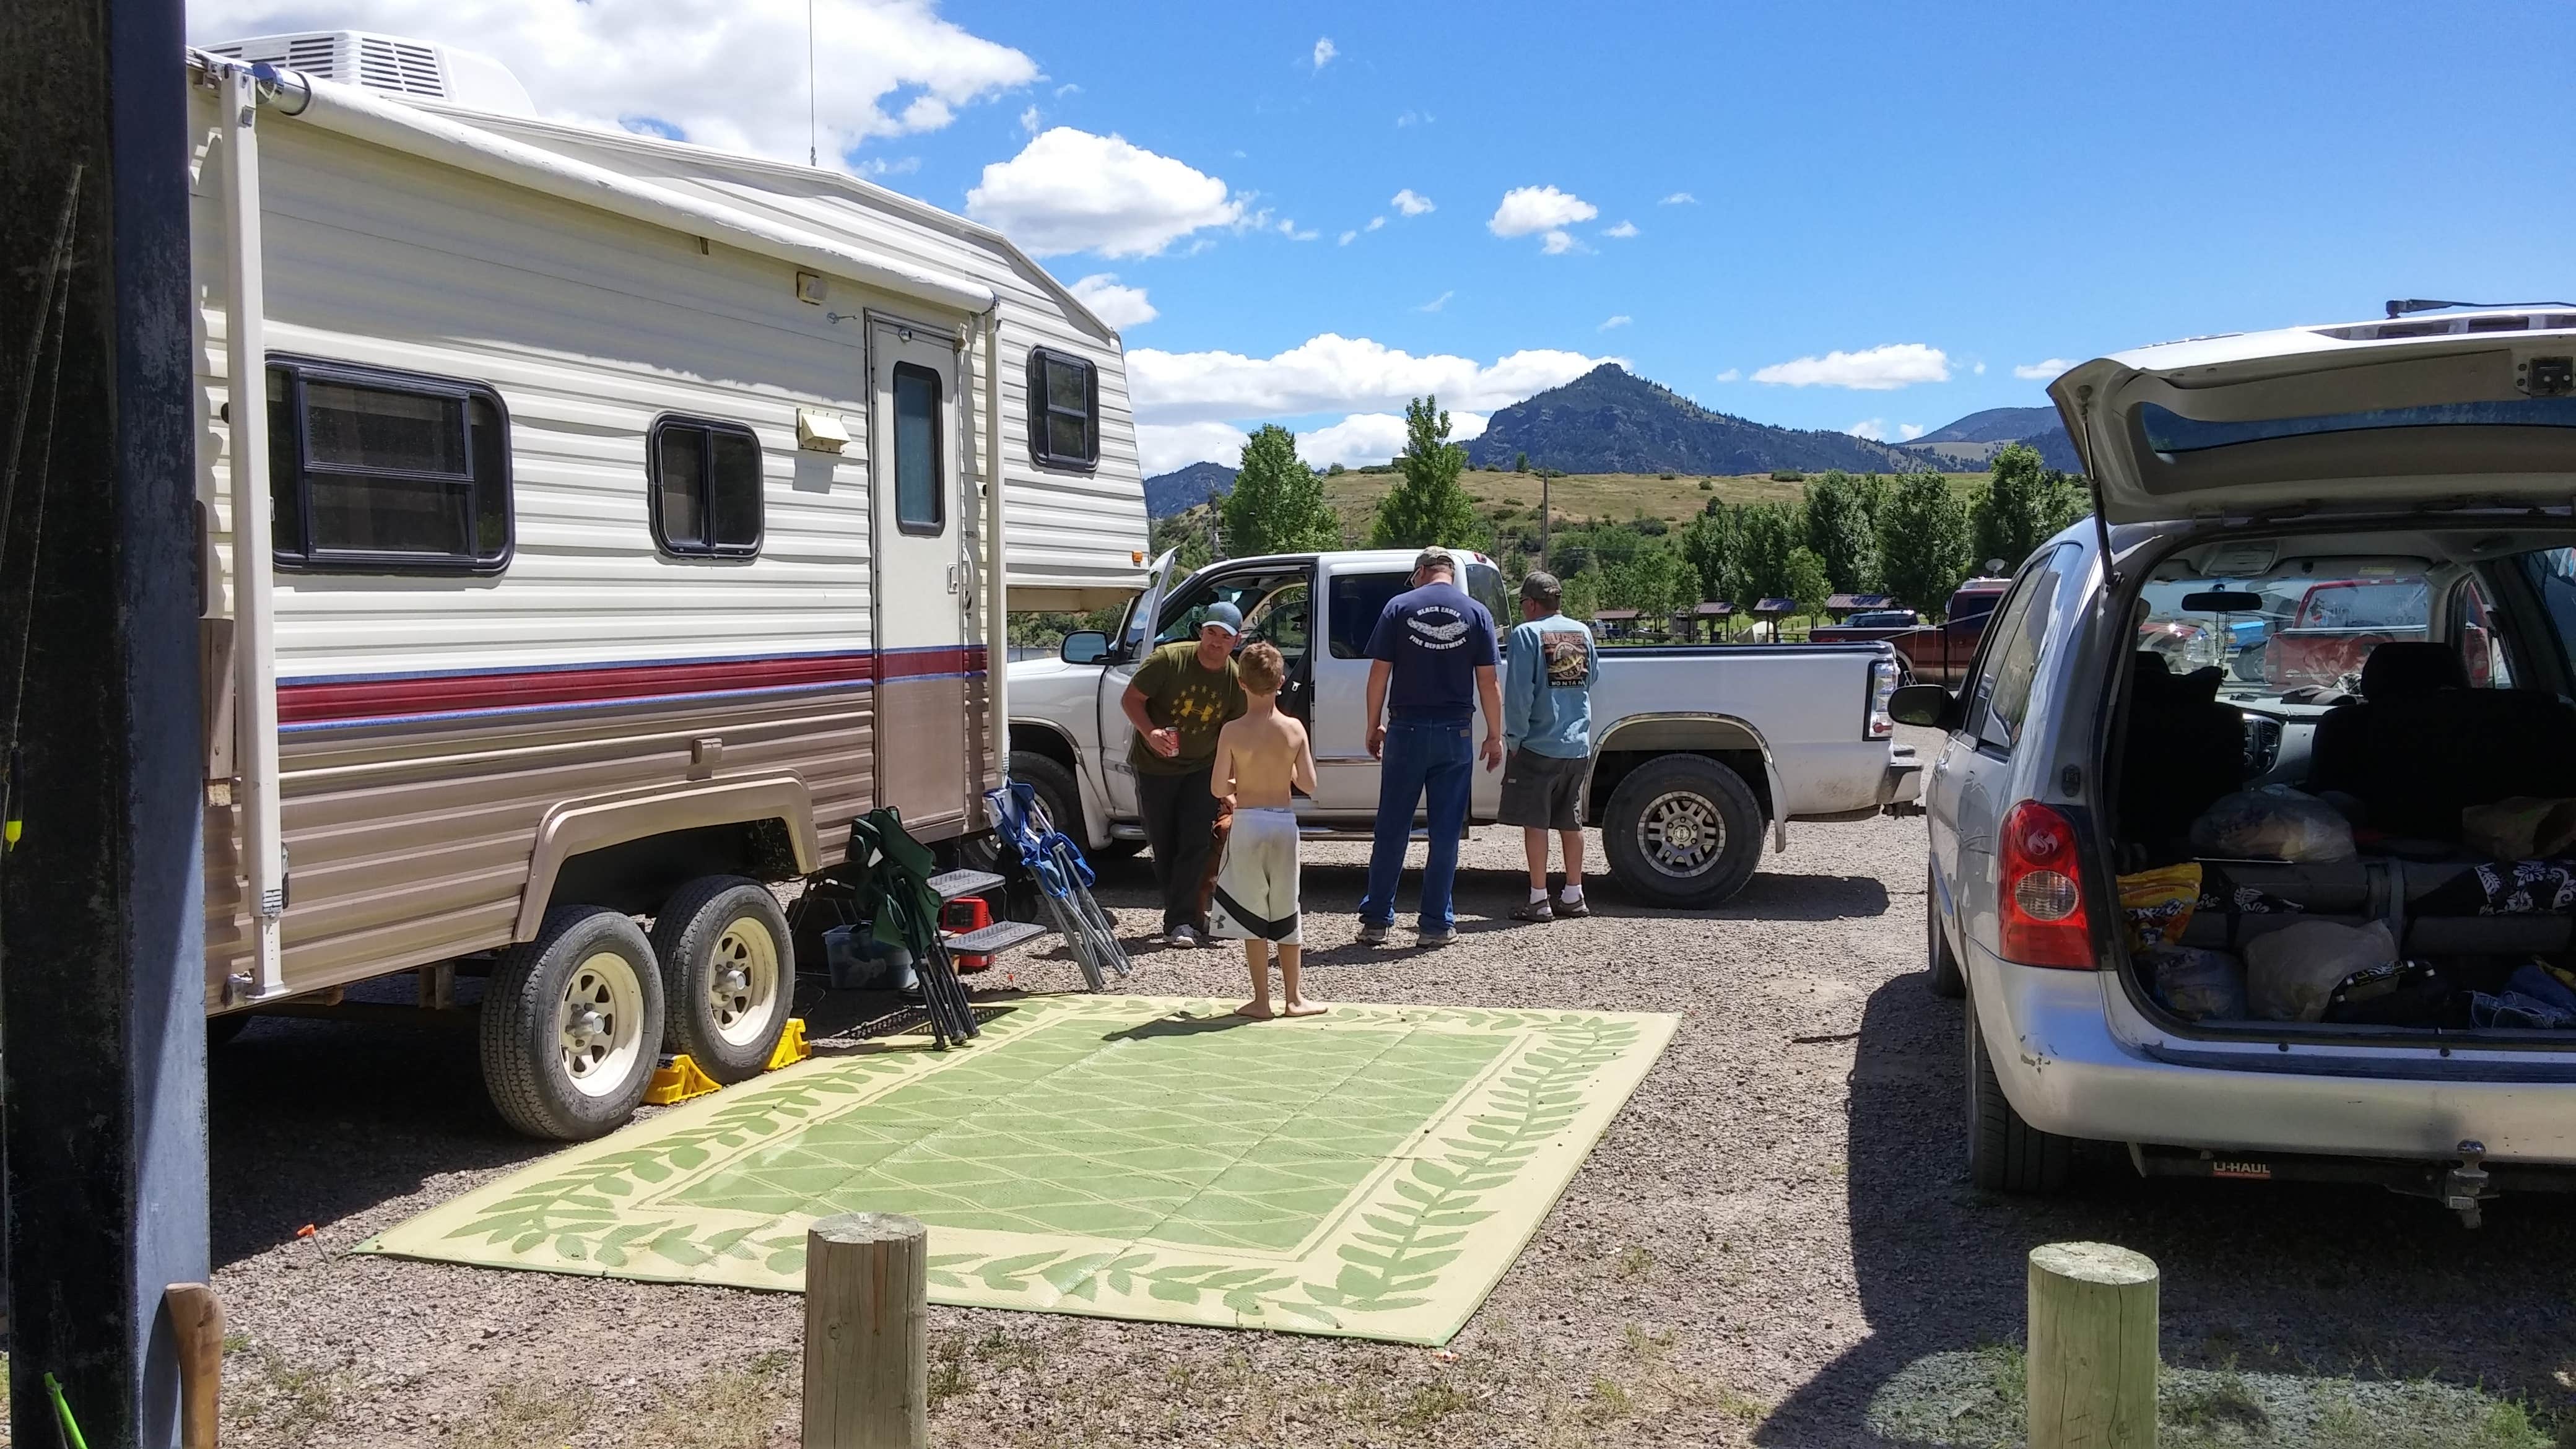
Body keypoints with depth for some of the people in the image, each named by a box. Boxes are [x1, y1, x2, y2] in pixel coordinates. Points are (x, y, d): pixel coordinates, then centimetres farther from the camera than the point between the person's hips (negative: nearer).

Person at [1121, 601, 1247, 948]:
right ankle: (1187, 916, 20)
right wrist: (1150, 732, -30)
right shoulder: (1169, 659, -18)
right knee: (1163, 847, 5)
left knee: (1195, 845, -9)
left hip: (1200, 768, 1)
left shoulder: (1237, 680, -9)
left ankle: (1180, 922, -8)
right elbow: (1130, 699, -12)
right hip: (1154, 766, -1)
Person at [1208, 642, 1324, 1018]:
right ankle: (1293, 998, 18)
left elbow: (1218, 788, -10)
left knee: (1252, 913, 8)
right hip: (1284, 821, 2)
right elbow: (1309, 785, -2)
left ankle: (1262, 1000, 10)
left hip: (1247, 823, -2)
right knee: (1286, 911, 13)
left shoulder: (1233, 732, -11)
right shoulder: (1294, 730, -5)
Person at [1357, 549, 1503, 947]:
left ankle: (1376, 920, 10)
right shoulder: (1476, 613, 2)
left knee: (1392, 829, 7)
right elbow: (1488, 682, 0)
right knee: (1446, 833, 6)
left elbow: (1379, 672, -2)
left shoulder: (1399, 607, 0)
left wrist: (1374, 726, 9)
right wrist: (1495, 736, 8)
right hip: (1454, 734, 0)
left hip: (1406, 731, 0)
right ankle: (1436, 924, 8)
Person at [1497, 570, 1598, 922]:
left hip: (1539, 745, -6)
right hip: (1578, 745, 6)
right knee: (1570, 821, 14)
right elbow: (1592, 677, 18)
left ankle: (1539, 901, 0)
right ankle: (1573, 897, 18)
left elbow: (1519, 693, -14)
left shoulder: (1527, 633, -10)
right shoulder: (1582, 631, 8)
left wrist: (1514, 738, -7)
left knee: (1535, 822, 0)